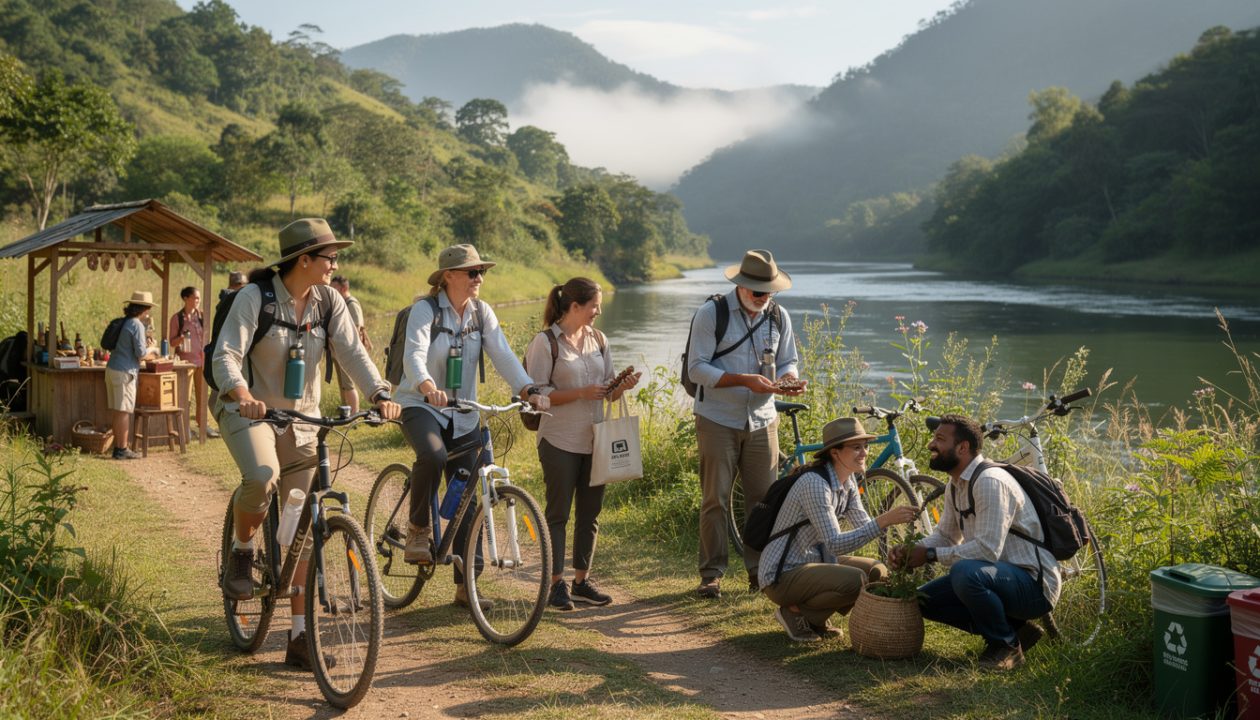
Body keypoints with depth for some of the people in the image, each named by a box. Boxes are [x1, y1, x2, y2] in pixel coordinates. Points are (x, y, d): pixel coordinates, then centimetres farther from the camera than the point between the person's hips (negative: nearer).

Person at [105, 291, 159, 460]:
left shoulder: (123, 323, 15)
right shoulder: (137, 325, -12)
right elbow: (141, 354, -15)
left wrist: (146, 354, 22)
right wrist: (151, 353, 6)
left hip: (111, 369, 9)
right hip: (124, 372, -9)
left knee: (115, 411, 11)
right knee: (124, 411, -5)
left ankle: (118, 446, 17)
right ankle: (122, 449, -3)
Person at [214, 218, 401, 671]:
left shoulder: (329, 301, -2)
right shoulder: (255, 297, -13)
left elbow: (352, 352, -9)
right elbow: (226, 355, -21)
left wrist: (380, 394, -27)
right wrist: (241, 394, -41)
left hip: (301, 417, 4)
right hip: (249, 409, -4)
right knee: (262, 479, -36)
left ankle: (300, 637, 9)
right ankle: (241, 553, -2)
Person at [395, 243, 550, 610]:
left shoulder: (482, 313, 2)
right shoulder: (425, 309, -12)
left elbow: (503, 356, -8)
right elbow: (414, 355, -28)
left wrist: (530, 390, -25)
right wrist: (428, 387, -49)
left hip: (464, 415, 5)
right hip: (421, 405, -5)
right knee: (432, 456, -37)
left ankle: (466, 584, 14)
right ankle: (418, 528, -11)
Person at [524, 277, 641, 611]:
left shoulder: (597, 339, 10)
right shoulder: (545, 342, -8)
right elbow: (537, 393, -12)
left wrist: (622, 386, -7)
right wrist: (581, 393, -20)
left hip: (594, 440, 6)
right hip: (560, 442, -6)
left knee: (590, 514, 10)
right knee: (558, 514, 2)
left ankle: (581, 581, 19)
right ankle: (556, 583, 9)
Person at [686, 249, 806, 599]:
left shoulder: (779, 317, 6)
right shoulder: (711, 313, -8)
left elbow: (788, 361, 15)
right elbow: (697, 368, -12)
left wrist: (789, 378, -10)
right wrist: (744, 380, -23)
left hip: (761, 422, 4)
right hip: (717, 421, -4)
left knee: (764, 499, 5)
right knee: (715, 500, -1)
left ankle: (759, 571, 16)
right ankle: (711, 574, 8)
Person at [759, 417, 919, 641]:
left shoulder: (848, 481, 3)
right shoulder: (814, 483, -25)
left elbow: (863, 526, 0)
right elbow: (835, 544, -31)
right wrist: (884, 521, -37)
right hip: (782, 576, -9)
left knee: (877, 572, -3)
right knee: (854, 580, -28)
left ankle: (812, 616, 8)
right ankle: (795, 612, -5)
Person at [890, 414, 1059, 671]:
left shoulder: (990, 482, -22)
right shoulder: (956, 484, 9)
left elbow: (987, 549, -29)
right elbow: (945, 535, 18)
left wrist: (931, 555, -21)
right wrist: (910, 551, -2)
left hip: (1034, 583, -10)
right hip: (1006, 576, 10)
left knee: (965, 572, -36)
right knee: (926, 599, 7)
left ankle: (1007, 646, -11)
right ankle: (1013, 629, 9)